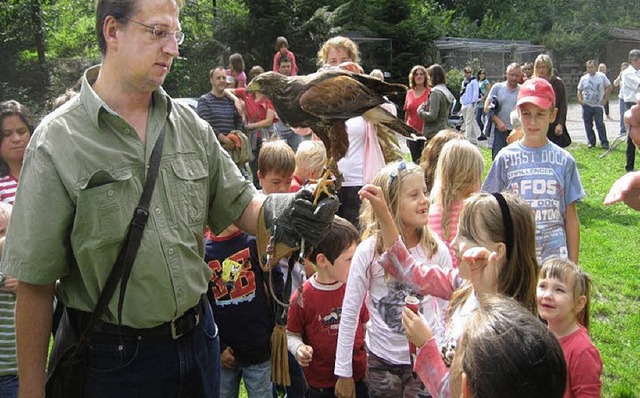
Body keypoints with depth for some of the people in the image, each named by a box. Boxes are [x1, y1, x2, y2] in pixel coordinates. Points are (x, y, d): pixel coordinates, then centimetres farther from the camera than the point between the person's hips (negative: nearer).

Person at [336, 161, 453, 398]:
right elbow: (350, 313, -6)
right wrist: (343, 371, -3)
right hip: (382, 359, 0)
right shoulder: (368, 252, -14)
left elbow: (447, 309, 2)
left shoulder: (437, 250, -8)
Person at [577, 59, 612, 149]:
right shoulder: (583, 78, 6)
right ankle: (591, 142, 15)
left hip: (598, 105, -3)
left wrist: (605, 99, 0)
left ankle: (604, 142, -4)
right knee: (588, 125, 5)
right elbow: (579, 90, 13)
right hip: (586, 105, 3)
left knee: (600, 124, -8)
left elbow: (609, 87, 6)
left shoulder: (601, 76, 0)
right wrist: (580, 99, -5)